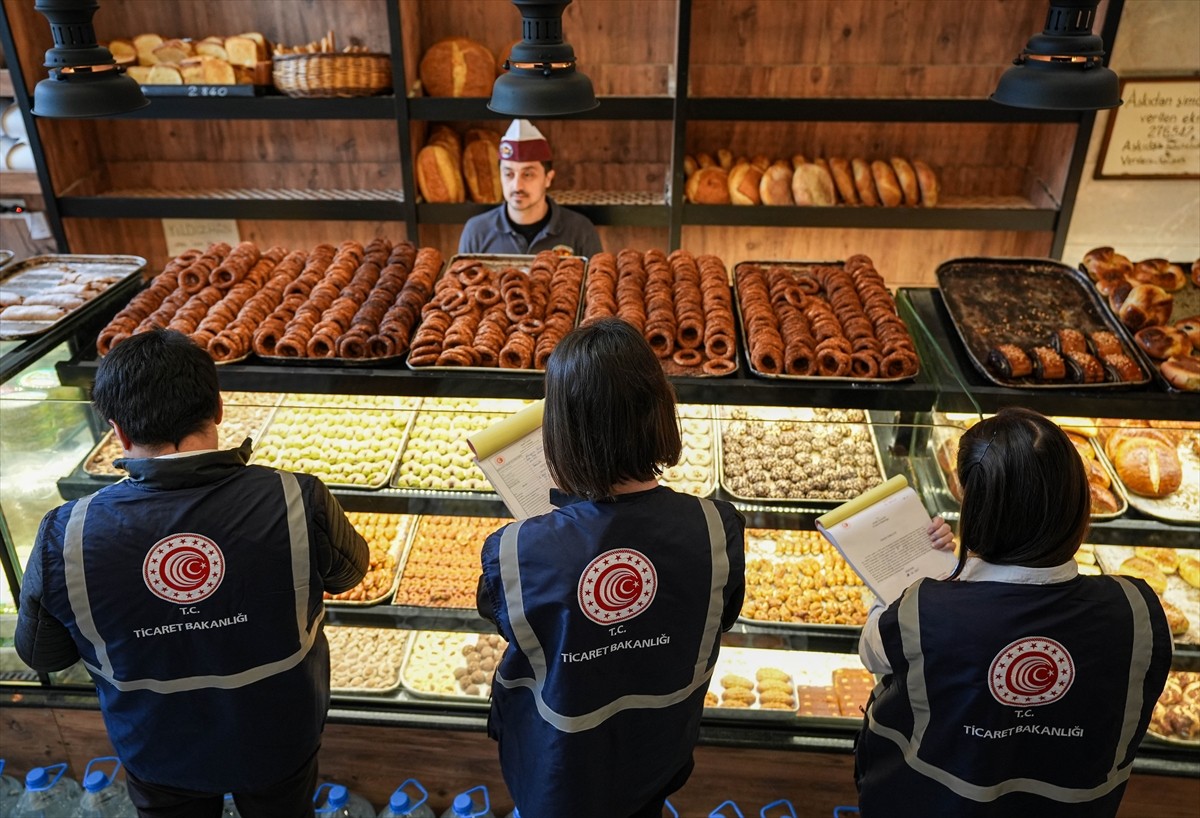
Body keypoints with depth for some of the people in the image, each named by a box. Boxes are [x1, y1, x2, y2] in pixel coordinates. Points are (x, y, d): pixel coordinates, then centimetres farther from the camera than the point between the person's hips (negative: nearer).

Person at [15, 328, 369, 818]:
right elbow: (348, 572, -9)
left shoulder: (65, 537, -28)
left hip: (158, 757, 1)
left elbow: (40, 654, -8)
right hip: (278, 742, 0)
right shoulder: (298, 504, -32)